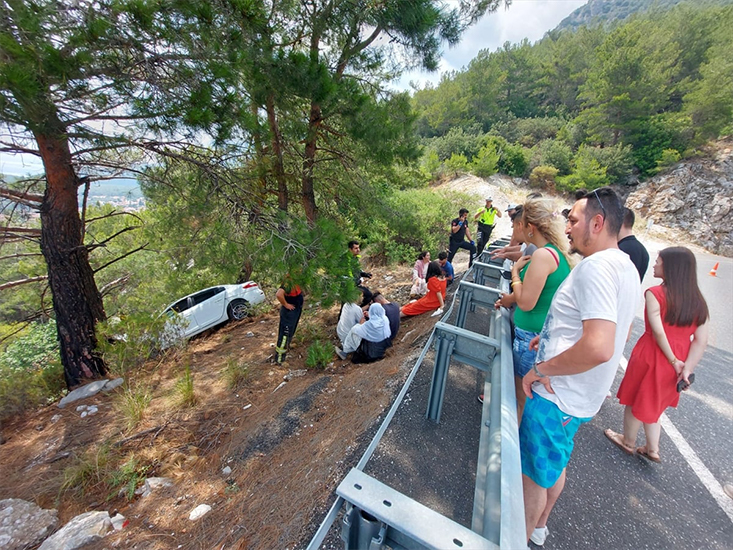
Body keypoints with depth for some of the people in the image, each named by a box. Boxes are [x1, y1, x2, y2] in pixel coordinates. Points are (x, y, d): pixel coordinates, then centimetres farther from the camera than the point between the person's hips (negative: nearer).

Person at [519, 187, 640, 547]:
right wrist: (555, 338, 15)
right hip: (579, 395, 10)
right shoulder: (625, 267, 9)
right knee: (554, 465, 28)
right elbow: (615, 331, 20)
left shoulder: (596, 266, -24)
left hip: (558, 397, -10)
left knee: (534, 474, 13)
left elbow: (598, 349, -34)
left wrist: (541, 369, -22)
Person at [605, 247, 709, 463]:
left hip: (651, 355, -6)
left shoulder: (655, 293, -18)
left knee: (635, 399, 16)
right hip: (679, 359, 6)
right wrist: (687, 368, -4)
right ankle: (652, 448, 34)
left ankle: (629, 442, 34)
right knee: (652, 402, 24)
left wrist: (674, 361, -9)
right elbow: (701, 341, -3)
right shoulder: (697, 300, 0)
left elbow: (658, 332, -22)